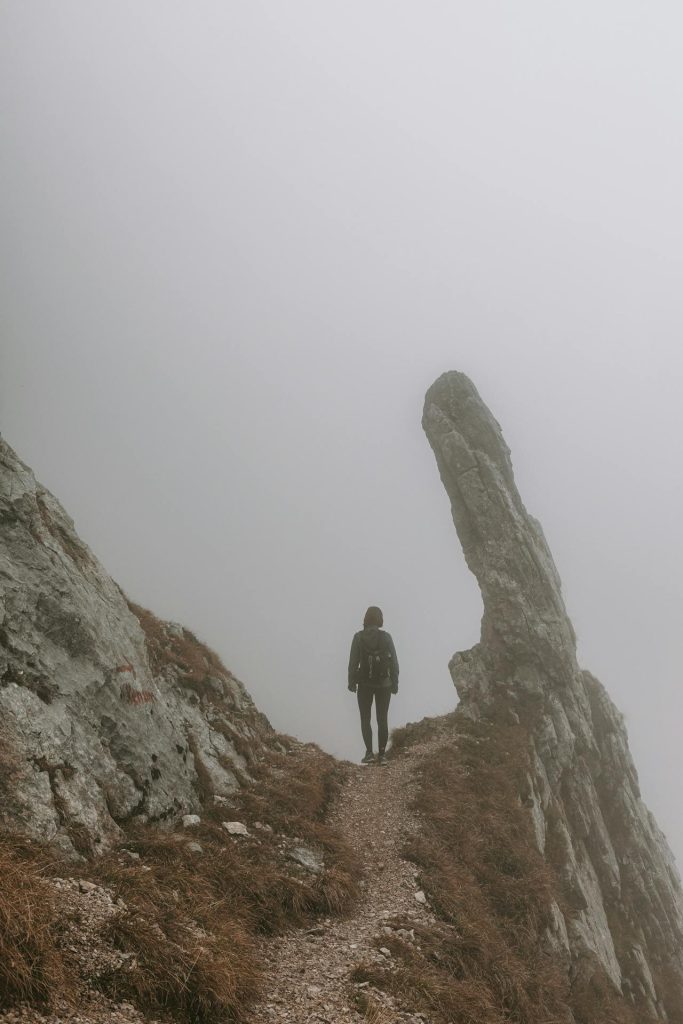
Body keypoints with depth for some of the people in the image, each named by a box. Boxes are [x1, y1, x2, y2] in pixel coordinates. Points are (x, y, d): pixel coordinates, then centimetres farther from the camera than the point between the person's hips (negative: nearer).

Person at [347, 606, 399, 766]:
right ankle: (382, 754, 7)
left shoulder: (359, 637, -6)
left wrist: (352, 682, 5)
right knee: (382, 719, 9)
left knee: (365, 718, 9)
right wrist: (394, 683, 7)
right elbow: (394, 662, -2)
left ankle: (369, 752, -2)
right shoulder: (386, 637, -5)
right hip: (384, 683, 1)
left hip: (364, 684, -1)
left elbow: (353, 661, -5)